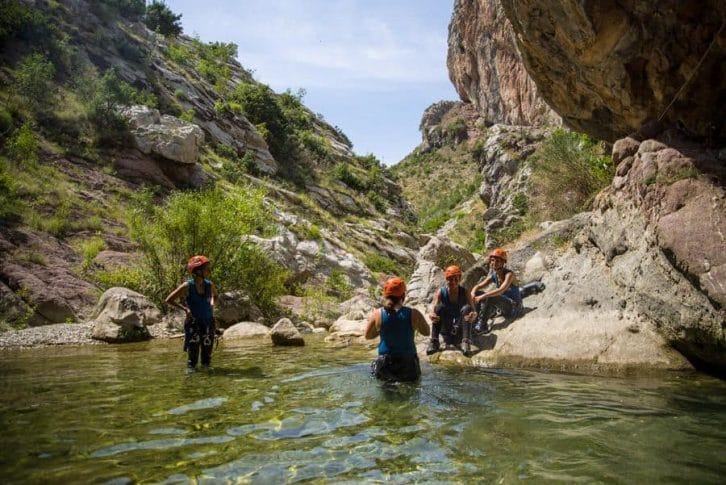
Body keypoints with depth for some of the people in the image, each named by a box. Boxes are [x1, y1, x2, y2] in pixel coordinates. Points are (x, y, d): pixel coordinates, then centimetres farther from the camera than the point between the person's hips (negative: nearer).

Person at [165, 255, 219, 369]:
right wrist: (184, 308, -13)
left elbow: (215, 295, 24)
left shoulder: (209, 285, 0)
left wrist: (212, 302, 5)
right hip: (193, 323, -4)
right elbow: (169, 300, -6)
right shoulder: (187, 286, -12)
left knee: (207, 354, 9)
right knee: (193, 356, -2)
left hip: (208, 322, 4)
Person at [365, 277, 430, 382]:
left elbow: (367, 336, 8)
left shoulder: (376, 314, -7)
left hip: (384, 367, 1)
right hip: (408, 365, -1)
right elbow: (426, 332, 7)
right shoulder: (413, 314, -9)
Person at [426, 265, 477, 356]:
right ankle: (434, 342, -29)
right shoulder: (441, 292, -10)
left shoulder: (464, 292, -9)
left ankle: (466, 342, -32)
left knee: (466, 308, -25)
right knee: (439, 307, -25)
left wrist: (473, 315, -41)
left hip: (460, 326, 0)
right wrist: (431, 315, -47)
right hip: (445, 327, 0)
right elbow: (433, 308, -22)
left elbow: (472, 310, -16)